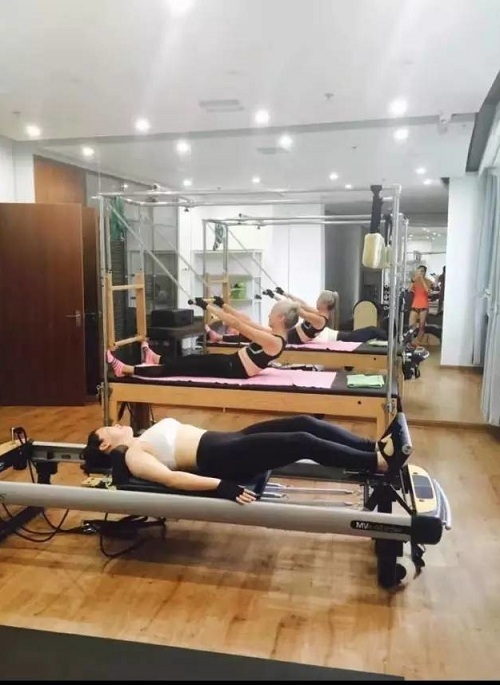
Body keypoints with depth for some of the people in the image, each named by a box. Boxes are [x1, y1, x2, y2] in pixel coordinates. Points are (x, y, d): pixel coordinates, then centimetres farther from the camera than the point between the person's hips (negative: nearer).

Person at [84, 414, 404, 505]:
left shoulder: (144, 439, 25)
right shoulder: (133, 457, -2)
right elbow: (170, 477, -18)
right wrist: (220, 485, -30)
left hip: (228, 441, 9)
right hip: (221, 459, -9)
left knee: (305, 422, -8)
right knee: (303, 442, -21)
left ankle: (375, 446, -6)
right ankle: (381, 462, -16)